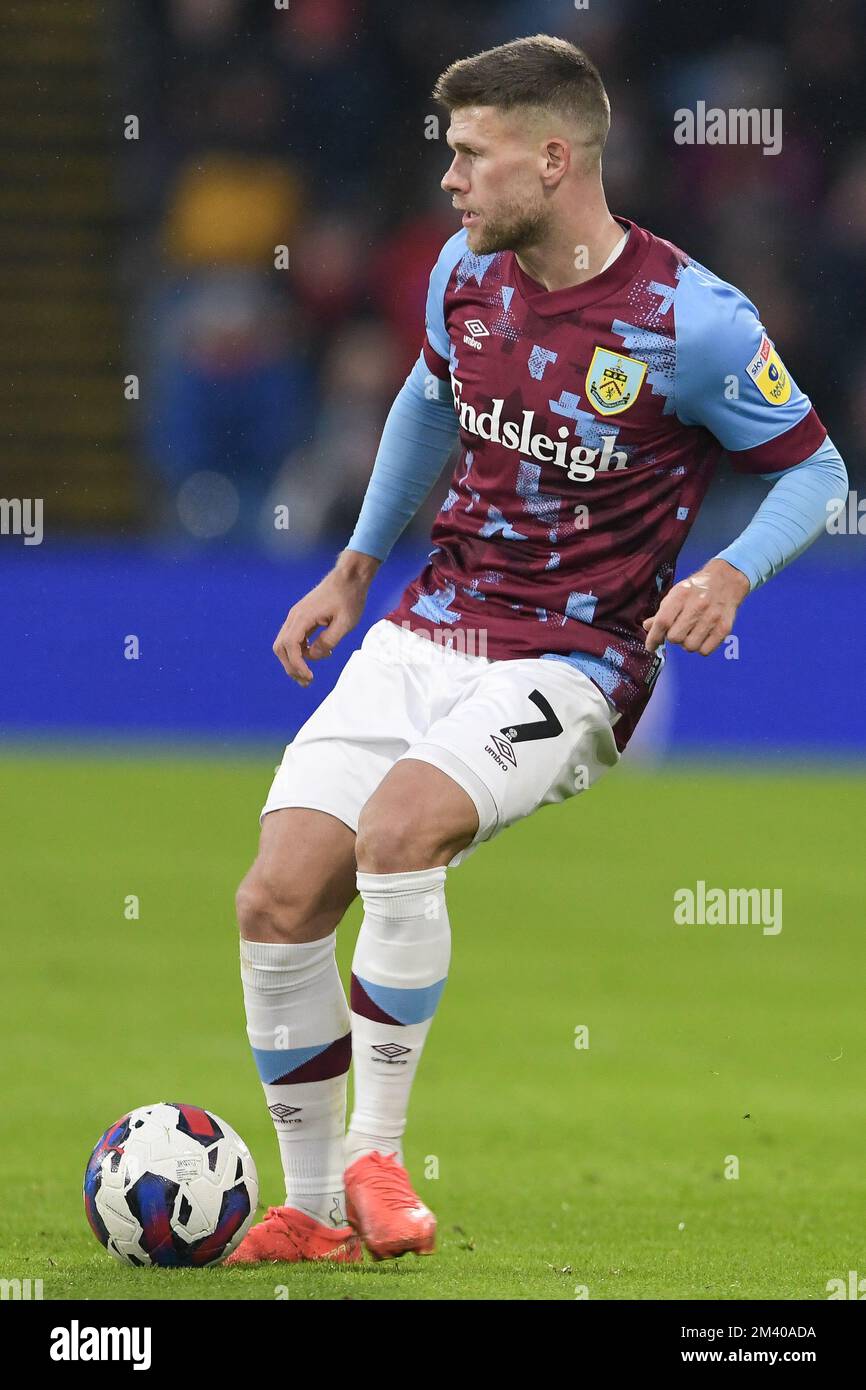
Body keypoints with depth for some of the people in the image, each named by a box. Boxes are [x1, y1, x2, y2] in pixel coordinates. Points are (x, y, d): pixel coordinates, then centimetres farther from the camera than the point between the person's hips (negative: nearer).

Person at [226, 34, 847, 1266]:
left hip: (569, 666, -6)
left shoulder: (690, 321, -14)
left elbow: (814, 469, -3)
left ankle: (375, 1154, -19)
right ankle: (311, 1209, 6)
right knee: (277, 898, -8)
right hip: (425, 632, 6)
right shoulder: (466, 271, 3)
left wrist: (730, 575, -21)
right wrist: (354, 568, 23)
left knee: (397, 826, -32)